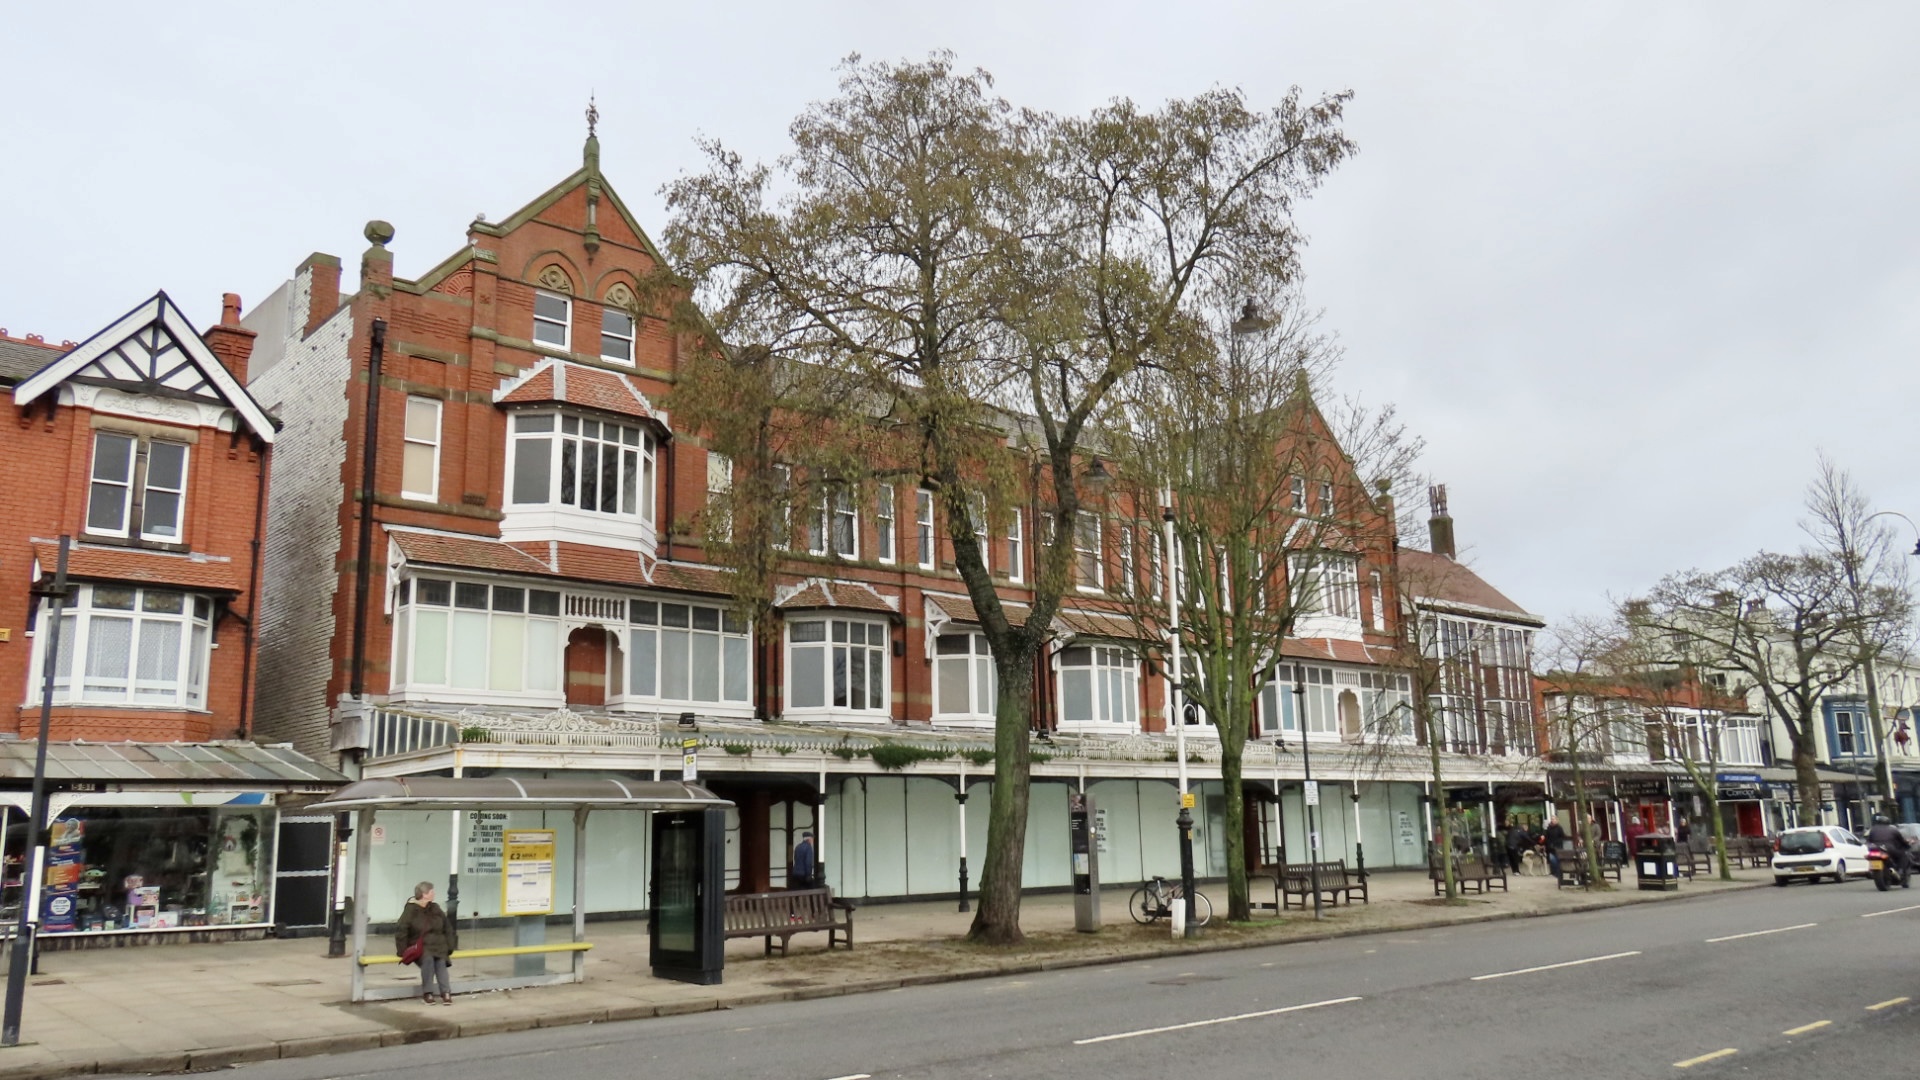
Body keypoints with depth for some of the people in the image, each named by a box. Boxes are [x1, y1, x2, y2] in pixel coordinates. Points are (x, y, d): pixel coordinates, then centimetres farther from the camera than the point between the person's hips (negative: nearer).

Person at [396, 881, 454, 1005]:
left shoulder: (435, 908, 8)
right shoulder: (410, 911, -6)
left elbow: (447, 929, 14)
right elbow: (401, 933, -4)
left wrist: (449, 948, 9)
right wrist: (403, 952, -9)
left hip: (438, 944, 3)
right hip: (420, 946, -3)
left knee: (440, 960, -28)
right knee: (428, 957, -34)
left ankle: (446, 992, -25)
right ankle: (427, 993, -22)